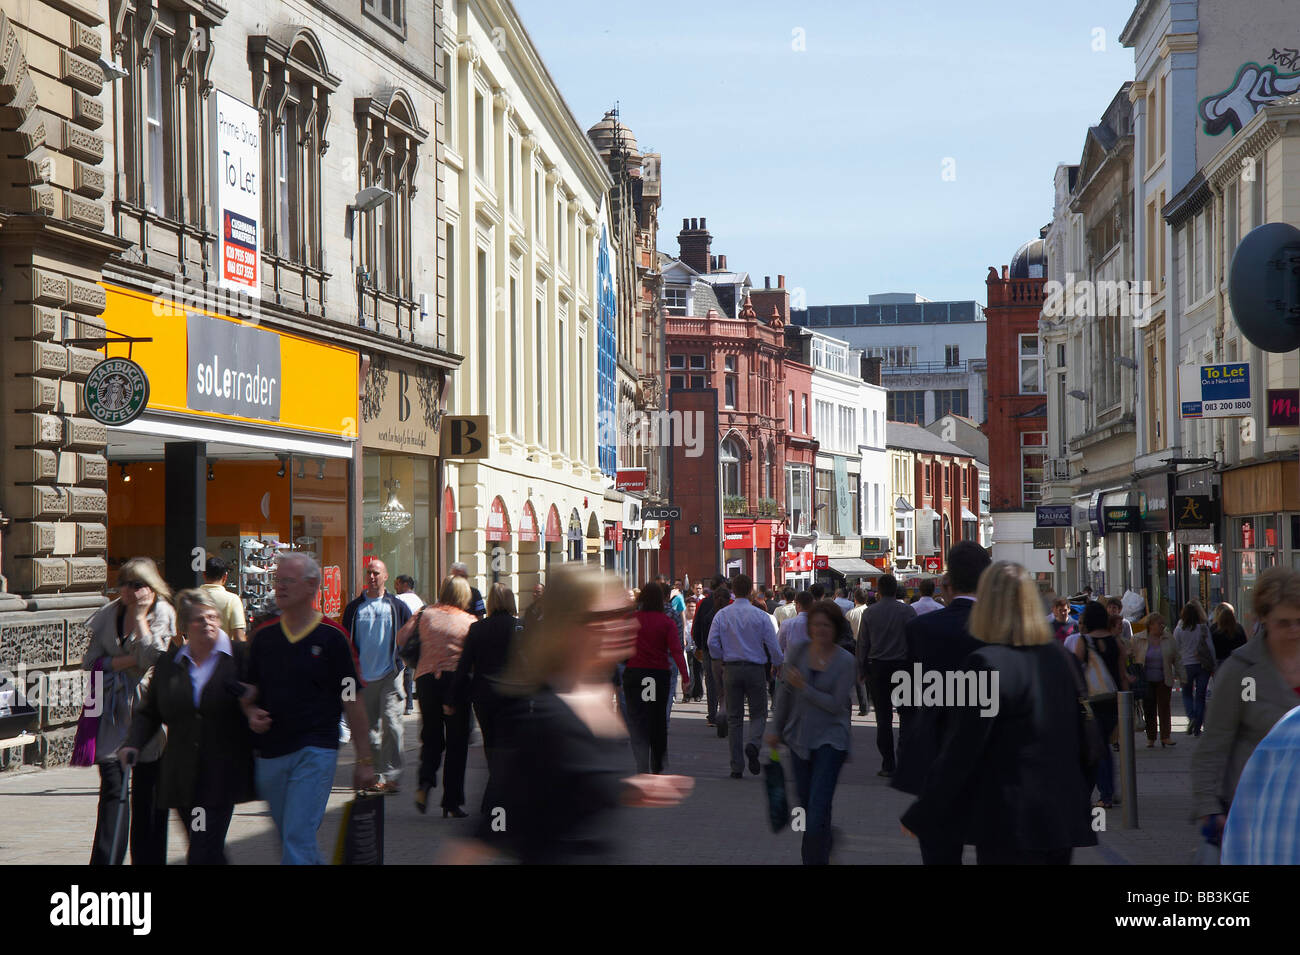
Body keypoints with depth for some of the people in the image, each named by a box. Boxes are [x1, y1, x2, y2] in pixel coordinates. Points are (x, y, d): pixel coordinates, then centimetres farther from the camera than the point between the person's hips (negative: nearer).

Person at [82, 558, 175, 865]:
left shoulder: (163, 614, -1)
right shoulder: (109, 614, 10)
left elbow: (153, 658, -16)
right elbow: (90, 661, 4)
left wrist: (140, 616, -10)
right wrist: (127, 661, -9)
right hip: (113, 714, 3)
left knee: (148, 792, 3)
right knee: (112, 788, -5)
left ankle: (147, 859, 12)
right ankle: (105, 860, -5)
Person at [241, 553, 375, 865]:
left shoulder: (332, 637, -4)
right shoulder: (264, 636, 8)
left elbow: (353, 701, -2)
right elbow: (249, 690, 19)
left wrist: (364, 760, -3)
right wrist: (251, 713, -4)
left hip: (315, 751, -5)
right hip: (269, 754, 5)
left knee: (298, 836, -14)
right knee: (290, 837, 15)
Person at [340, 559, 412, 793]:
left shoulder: (397, 606, 3)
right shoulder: (354, 608, 8)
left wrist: (404, 658, 5)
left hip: (391, 675, -2)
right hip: (364, 677, 2)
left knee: (391, 723, -12)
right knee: (370, 728, 6)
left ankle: (392, 775, -12)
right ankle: (377, 774, 14)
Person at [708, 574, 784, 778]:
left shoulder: (722, 615, -1)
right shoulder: (760, 616, -6)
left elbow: (712, 643, -5)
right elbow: (772, 645, -5)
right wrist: (778, 664, 12)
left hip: (731, 669, 2)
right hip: (756, 669, -2)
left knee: (734, 717, 8)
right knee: (758, 713, 10)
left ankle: (737, 766, 6)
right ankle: (752, 743, -20)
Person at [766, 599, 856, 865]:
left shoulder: (845, 661, -10)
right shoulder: (798, 650, -1)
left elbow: (836, 705, -14)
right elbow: (784, 691, 9)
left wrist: (804, 688, -19)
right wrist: (776, 728, 11)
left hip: (830, 740, -5)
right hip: (799, 737, 5)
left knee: (818, 806, -13)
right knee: (805, 803, 16)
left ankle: (815, 858, -11)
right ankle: (823, 851, 37)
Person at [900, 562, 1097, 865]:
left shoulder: (987, 664, -15)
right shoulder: (1058, 657, 8)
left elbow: (960, 752, -14)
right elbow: (1081, 740, 14)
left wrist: (918, 817, -5)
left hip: (1009, 827, -7)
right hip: (1063, 819, 7)